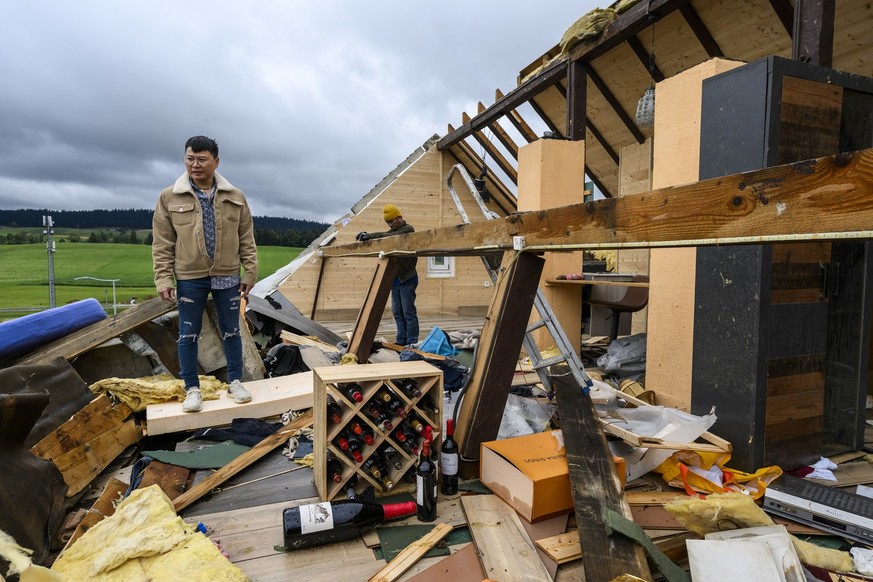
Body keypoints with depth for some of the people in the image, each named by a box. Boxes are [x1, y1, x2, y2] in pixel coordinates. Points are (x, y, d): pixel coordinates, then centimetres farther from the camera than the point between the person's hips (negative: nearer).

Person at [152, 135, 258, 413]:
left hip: (227, 276, 1)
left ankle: (235, 381, 25)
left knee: (231, 331, 10)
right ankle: (192, 388, 22)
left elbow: (246, 239, 5)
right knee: (188, 334, 8)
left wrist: (250, 273, 1)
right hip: (189, 278, 0)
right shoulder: (169, 197, -1)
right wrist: (164, 278, -6)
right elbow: (162, 244, 0)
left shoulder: (235, 197, 2)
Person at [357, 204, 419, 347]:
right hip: (395, 278, 8)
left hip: (407, 278, -8)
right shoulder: (393, 231, 18)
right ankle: (401, 340, 15)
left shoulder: (408, 229, -7)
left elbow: (390, 237, -23)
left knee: (408, 312, -6)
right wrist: (366, 236, -13)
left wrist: (370, 236, -23)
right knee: (397, 312, 9)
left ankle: (412, 342, -2)